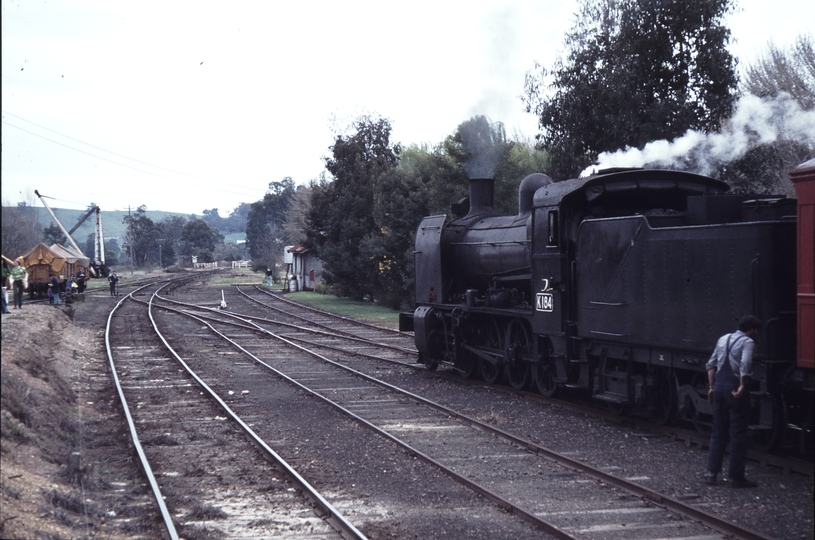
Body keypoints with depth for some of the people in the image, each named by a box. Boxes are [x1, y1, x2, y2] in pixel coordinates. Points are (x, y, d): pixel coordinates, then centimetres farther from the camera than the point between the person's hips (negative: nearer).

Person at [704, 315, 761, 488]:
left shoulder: (723, 339, 17)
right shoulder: (747, 342, -6)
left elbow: (711, 364, 16)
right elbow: (745, 364, -23)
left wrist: (712, 387, 17)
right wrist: (742, 386, -19)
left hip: (719, 388, 7)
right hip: (735, 389, -7)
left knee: (718, 432, 13)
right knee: (738, 433, -1)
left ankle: (711, 473, 10)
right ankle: (736, 477, 1)